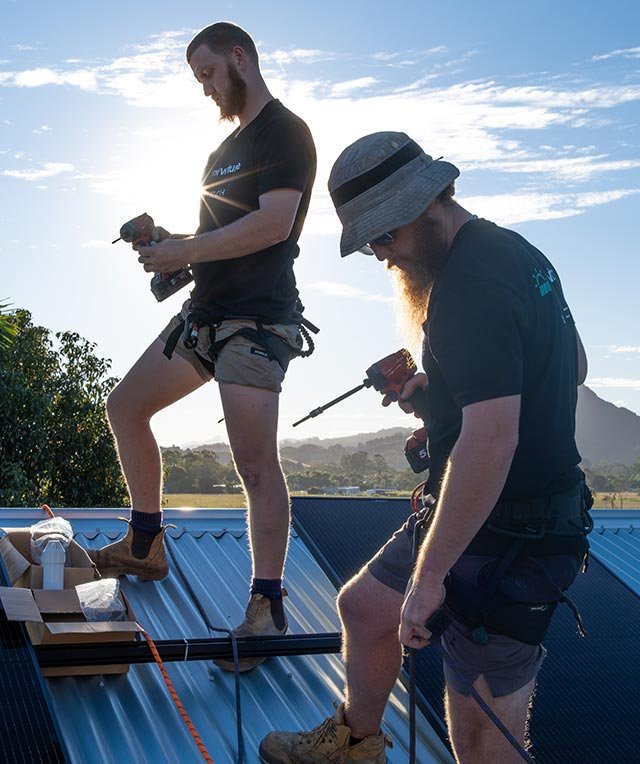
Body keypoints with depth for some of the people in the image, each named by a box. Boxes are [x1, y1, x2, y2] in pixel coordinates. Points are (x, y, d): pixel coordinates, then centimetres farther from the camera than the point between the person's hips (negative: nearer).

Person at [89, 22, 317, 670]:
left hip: (255, 320, -10)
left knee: (255, 461, -15)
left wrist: (183, 251, -16)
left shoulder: (285, 132, -7)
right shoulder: (228, 147, 22)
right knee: (125, 406, 13)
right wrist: (170, 248, 7)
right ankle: (145, 545, 24)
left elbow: (274, 222, -20)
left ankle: (266, 604, -8)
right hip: (206, 313, 10)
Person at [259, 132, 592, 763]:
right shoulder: (514, 252, 8)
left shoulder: (470, 284, -24)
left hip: (501, 543, -11)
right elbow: (573, 366, 21)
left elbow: (491, 438, -33)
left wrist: (429, 573, -29)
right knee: (364, 606, 26)